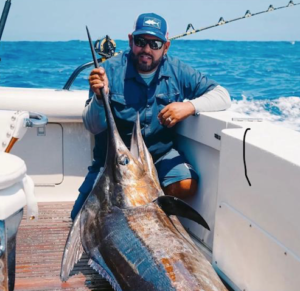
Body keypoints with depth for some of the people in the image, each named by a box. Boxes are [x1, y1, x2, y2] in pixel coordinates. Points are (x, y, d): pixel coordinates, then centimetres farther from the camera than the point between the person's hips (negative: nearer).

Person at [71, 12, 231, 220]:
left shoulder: (177, 72, -8)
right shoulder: (111, 70, -13)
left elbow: (222, 95, -10)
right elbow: (94, 127, -15)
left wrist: (190, 106, -28)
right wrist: (99, 97, -36)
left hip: (160, 153, 1)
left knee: (186, 186, -25)